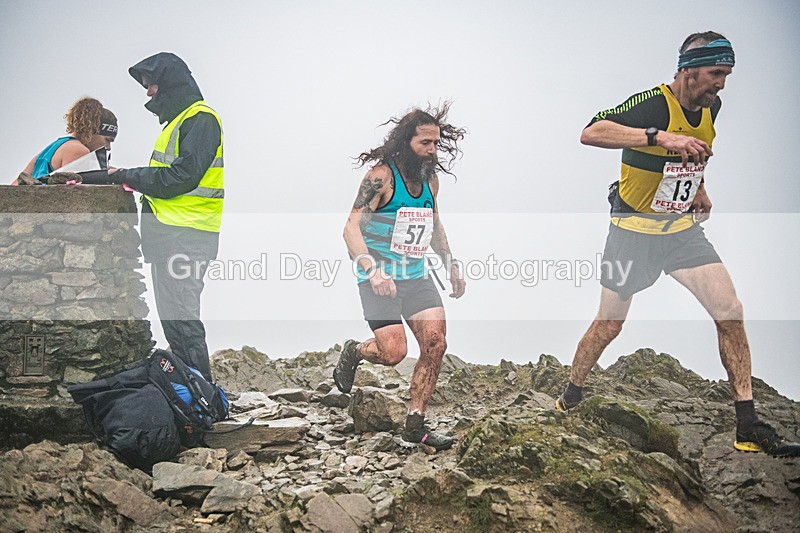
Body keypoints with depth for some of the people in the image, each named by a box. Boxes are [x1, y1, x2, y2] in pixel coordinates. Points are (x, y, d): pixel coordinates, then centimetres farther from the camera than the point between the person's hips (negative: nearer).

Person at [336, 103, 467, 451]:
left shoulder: (430, 179, 8)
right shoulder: (381, 176, -14)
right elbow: (351, 228, -21)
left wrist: (452, 266, 18)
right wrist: (373, 271, -34)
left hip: (416, 276, 7)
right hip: (379, 278, -6)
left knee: (436, 344, -7)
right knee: (393, 352, -16)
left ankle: (415, 424, 4)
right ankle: (353, 352, 20)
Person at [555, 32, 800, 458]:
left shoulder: (710, 107, 2)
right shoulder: (653, 104, -21)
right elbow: (590, 133, -38)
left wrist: (699, 188, 15)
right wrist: (660, 137, -45)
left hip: (682, 228, 6)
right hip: (634, 231, -5)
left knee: (730, 311, -8)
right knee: (609, 325, 4)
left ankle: (748, 428, -4)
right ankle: (571, 398, 30)